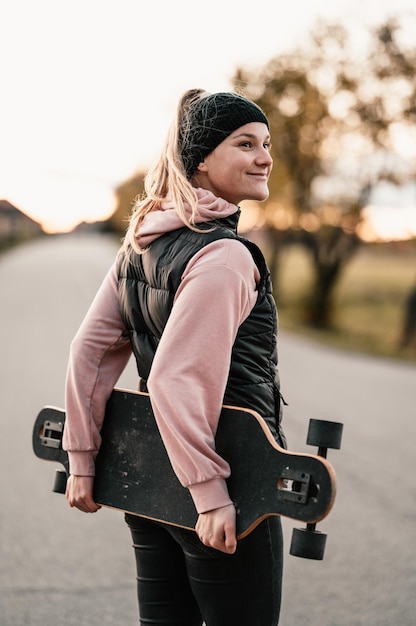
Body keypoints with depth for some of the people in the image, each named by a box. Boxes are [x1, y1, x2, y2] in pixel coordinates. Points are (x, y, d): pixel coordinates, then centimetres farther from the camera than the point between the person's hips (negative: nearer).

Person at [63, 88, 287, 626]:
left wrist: (82, 457, 9)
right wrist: (209, 492, -24)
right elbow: (175, 378, -25)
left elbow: (89, 350, 6)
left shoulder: (140, 245, 7)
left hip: (147, 481, 8)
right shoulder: (224, 255, -18)